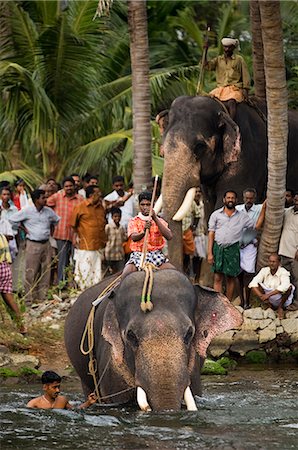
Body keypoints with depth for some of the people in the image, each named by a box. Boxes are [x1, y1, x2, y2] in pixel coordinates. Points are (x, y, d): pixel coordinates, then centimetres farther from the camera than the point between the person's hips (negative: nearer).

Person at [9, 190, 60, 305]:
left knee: (46, 272, 6)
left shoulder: (48, 211, 5)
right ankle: (30, 299, -1)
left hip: (46, 244, 5)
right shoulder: (27, 211, -8)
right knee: (31, 273, -5)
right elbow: (12, 219, 0)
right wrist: (24, 228, 0)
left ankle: (42, 297, 14)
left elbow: (57, 220, 25)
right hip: (33, 244, -5)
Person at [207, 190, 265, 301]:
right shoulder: (216, 214, 6)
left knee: (231, 278, 4)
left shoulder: (242, 216, 9)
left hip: (233, 249, 1)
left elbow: (257, 226, 9)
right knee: (218, 278, -3)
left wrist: (263, 209, 2)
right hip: (218, 248, -1)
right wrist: (210, 253, -3)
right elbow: (211, 234, 4)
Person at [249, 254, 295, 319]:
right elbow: (253, 283, -15)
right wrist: (261, 296, -31)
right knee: (255, 285, -18)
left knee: (289, 287, -31)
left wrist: (268, 295, -39)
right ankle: (270, 305, -10)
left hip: (280, 299, -3)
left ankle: (280, 307, -8)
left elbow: (284, 286, -34)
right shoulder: (264, 270, -4)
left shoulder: (283, 272, -14)